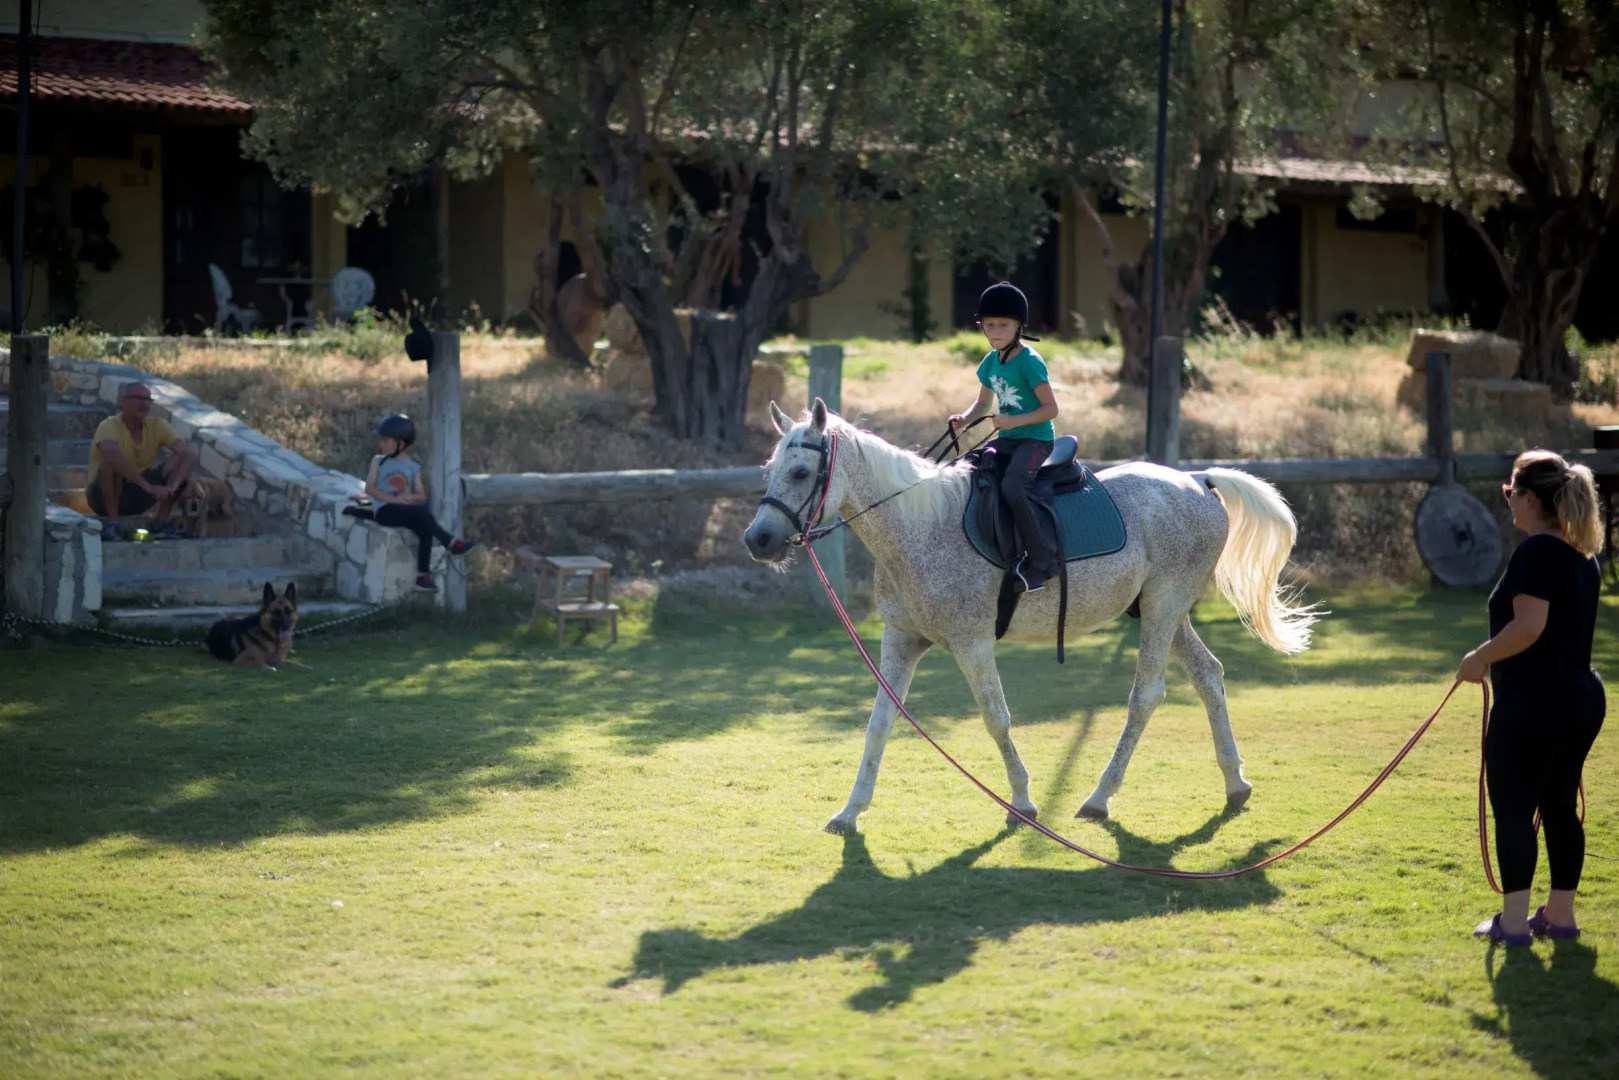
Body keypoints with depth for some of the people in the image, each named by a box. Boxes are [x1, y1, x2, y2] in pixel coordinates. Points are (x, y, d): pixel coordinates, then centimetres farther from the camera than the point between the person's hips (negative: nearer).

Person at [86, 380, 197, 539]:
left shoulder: (157, 425, -8)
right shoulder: (109, 427, -22)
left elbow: (190, 454, -18)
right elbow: (112, 455, -44)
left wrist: (171, 487, -35)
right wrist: (148, 486, -47)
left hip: (138, 496, 5)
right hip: (104, 496, -4)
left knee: (179, 460, -14)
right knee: (111, 464, -35)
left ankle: (161, 520, -7)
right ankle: (111, 523, -21)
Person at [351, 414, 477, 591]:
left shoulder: (413, 467, 12)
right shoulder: (378, 462, 9)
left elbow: (422, 495, 4)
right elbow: (370, 488, -4)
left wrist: (410, 497, -19)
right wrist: (392, 499, -18)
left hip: (405, 513, 3)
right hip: (384, 511, -3)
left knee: (425, 529, -28)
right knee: (421, 511, -29)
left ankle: (423, 575, -26)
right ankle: (451, 543, -27)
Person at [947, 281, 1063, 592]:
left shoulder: (1029, 362, -13)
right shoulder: (990, 362, 10)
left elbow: (1051, 408, -14)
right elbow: (983, 403, 22)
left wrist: (1014, 421, -24)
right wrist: (964, 419, 0)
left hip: (1036, 438, -9)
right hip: (1006, 439, 9)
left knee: (1012, 486, -31)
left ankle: (1041, 561, -25)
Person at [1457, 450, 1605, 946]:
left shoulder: (1536, 552, -16)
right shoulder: (1583, 555, 11)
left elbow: (1528, 626, -24)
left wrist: (1479, 658, -14)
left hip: (1531, 704, -9)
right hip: (1580, 700, 9)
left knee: (1514, 808, -1)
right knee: (1559, 807, 14)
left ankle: (1513, 920, 0)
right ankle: (1560, 914, 18)